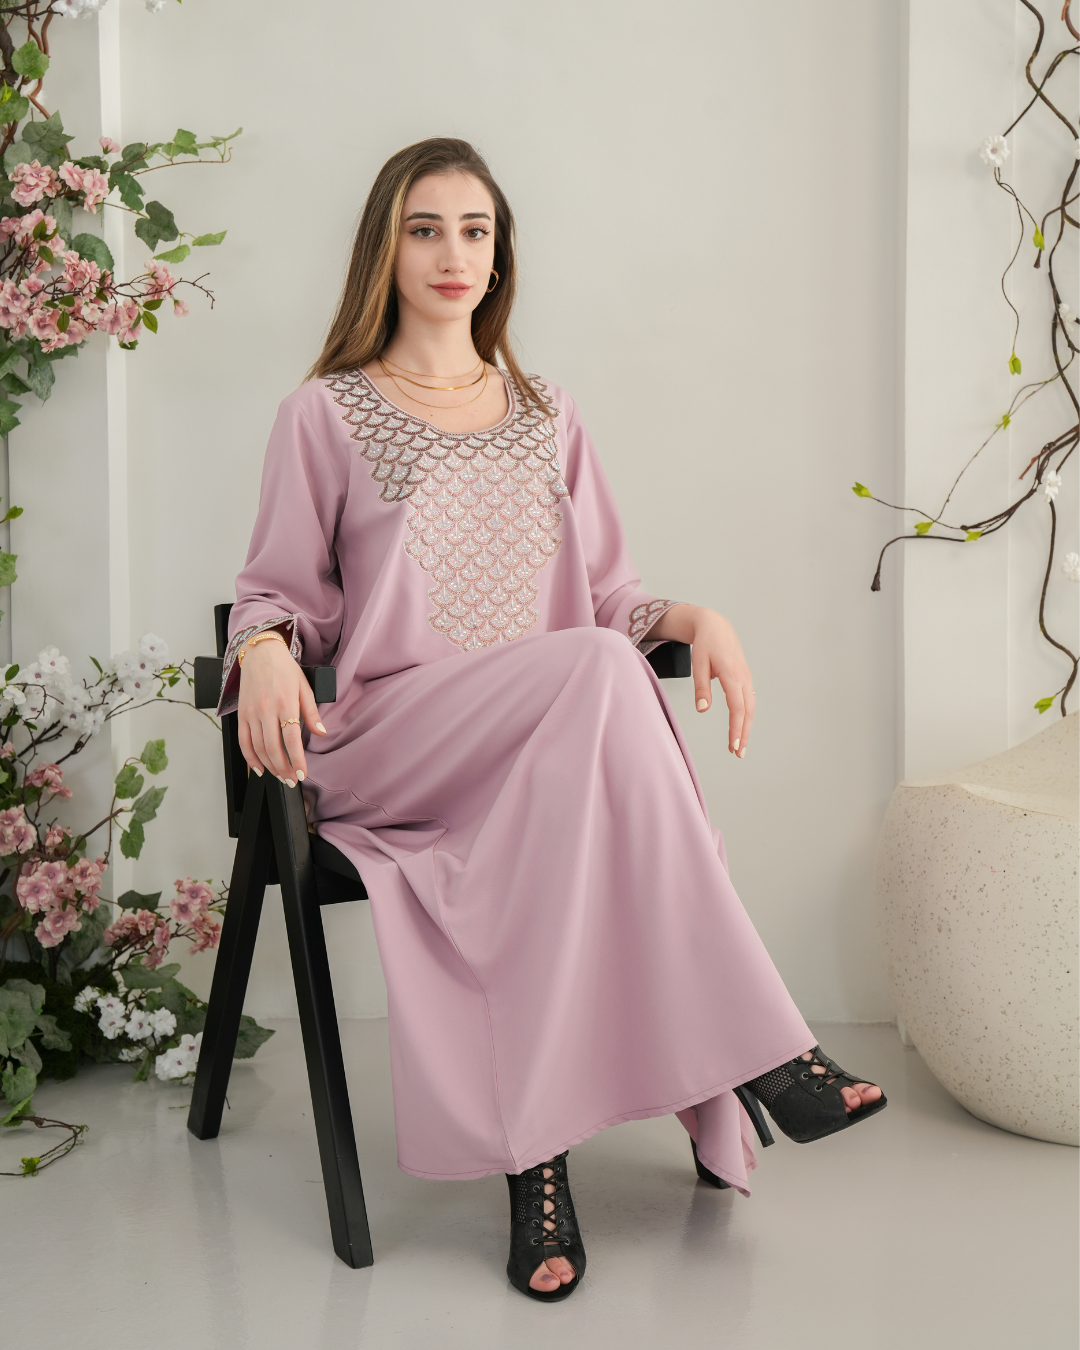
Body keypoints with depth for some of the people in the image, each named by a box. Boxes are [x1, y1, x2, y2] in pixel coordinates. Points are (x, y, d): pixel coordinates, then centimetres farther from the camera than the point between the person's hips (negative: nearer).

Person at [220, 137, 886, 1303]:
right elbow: (281, 590, 10)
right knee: (597, 674, -33)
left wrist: (696, 617, -1)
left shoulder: (547, 419, 22)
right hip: (390, 744, -3)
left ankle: (536, 1148, -31)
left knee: (561, 809, -36)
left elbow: (604, 599, 21)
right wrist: (264, 650, -14)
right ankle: (755, 1046, -32)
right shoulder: (325, 416, 11)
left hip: (544, 749, 4)